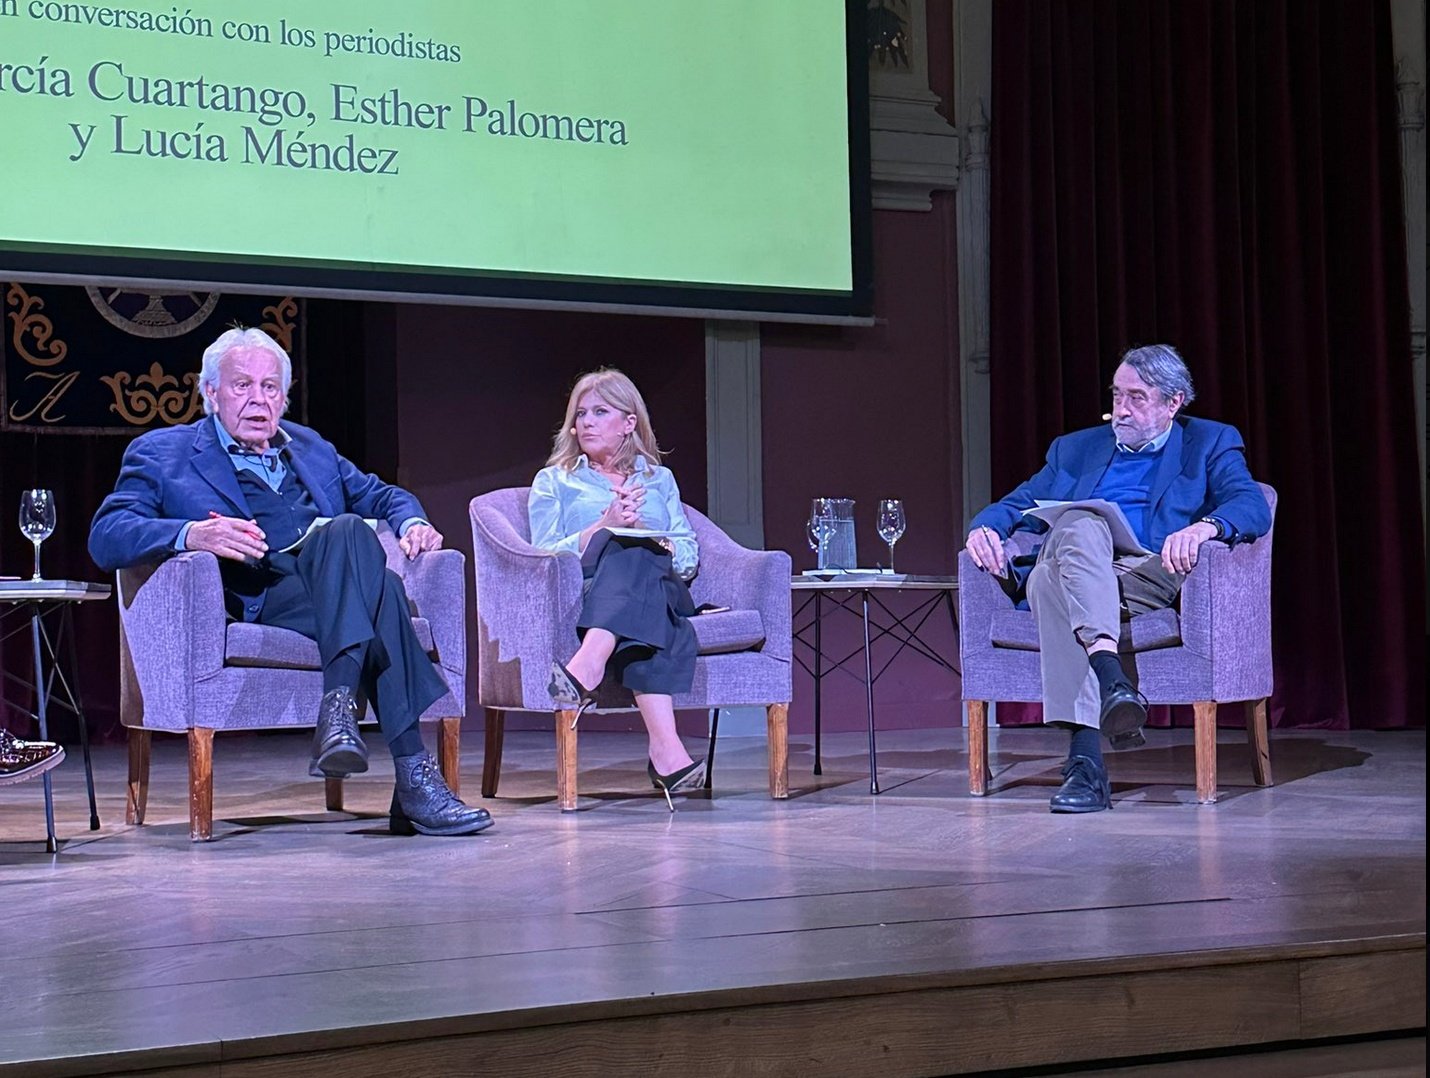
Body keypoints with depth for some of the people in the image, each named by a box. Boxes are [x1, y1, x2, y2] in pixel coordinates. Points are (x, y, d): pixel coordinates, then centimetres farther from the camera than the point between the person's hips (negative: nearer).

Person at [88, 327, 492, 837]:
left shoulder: (309, 447, 33)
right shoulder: (162, 454, 15)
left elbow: (377, 494, 37)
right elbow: (106, 536, 1)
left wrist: (412, 523, 11)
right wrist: (192, 534, -19)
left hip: (334, 590, 4)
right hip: (258, 601, -4)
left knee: (346, 530, -33)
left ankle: (338, 713, -43)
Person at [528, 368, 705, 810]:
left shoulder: (660, 479, 27)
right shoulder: (553, 482, 22)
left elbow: (689, 558, 17)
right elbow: (544, 557, 5)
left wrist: (651, 539, -4)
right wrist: (603, 527, -8)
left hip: (660, 587, 2)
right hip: (584, 592, -2)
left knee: (632, 556, -37)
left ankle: (585, 671, -63)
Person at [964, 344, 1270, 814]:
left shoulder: (1209, 444, 19)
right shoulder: (1076, 448, 31)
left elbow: (1253, 507, 0)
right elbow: (1015, 507, 24)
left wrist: (1205, 526, -24)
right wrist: (985, 528, -2)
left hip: (1148, 577, -3)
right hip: (1067, 576, 3)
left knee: (1053, 580, -36)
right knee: (1077, 525, -34)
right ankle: (1109, 674, -52)